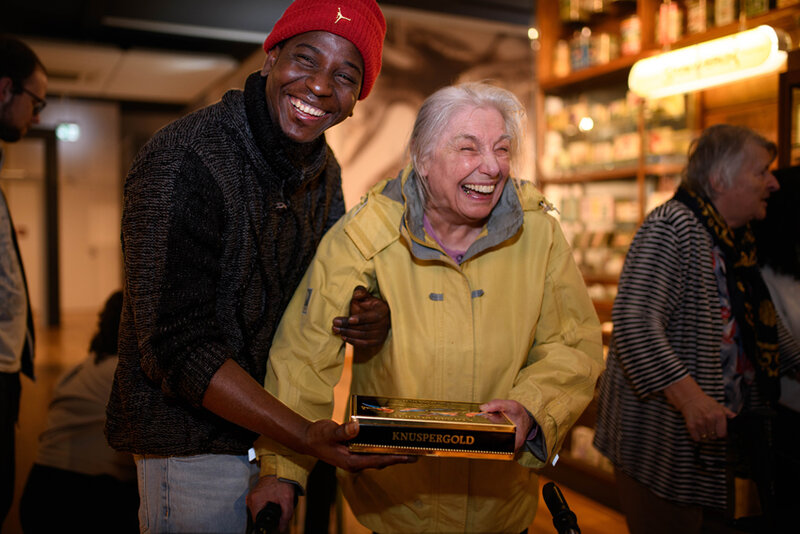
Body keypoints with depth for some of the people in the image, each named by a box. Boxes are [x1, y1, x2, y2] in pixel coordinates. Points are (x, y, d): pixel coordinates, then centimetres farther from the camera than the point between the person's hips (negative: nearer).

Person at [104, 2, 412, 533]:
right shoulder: (182, 161, -24)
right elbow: (177, 346, -26)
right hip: (194, 443, -7)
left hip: (284, 426, 7)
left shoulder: (323, 169, 1)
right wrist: (305, 435, -30)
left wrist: (369, 317, -11)